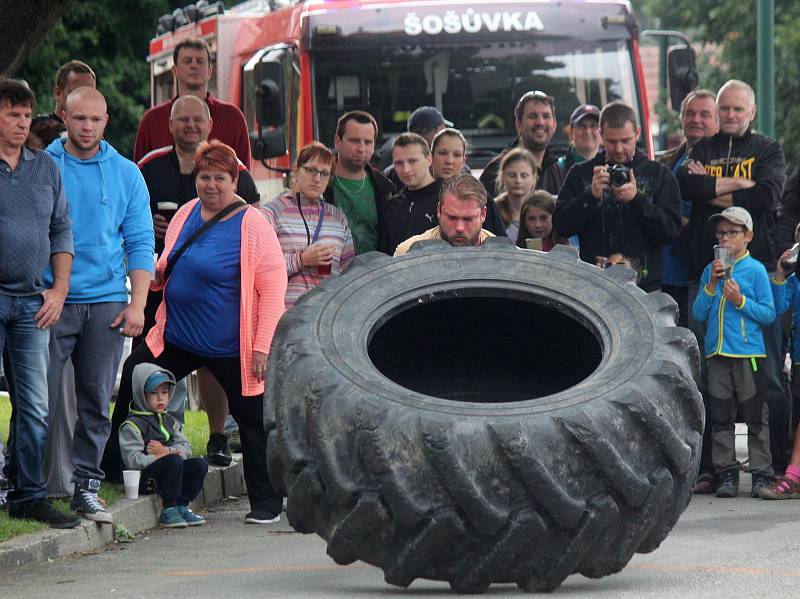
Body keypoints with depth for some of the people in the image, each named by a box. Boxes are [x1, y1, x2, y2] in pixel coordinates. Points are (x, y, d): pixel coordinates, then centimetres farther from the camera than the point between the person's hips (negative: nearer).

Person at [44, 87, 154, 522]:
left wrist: (137, 303, -2)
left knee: (97, 401, 3)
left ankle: (86, 486, 9)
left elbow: (140, 242, 8)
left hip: (106, 303, 2)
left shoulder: (126, 174, 9)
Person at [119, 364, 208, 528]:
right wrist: (170, 455, -17)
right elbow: (132, 460, -19)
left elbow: (186, 448, 8)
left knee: (199, 465, -8)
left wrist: (167, 451, -14)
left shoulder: (169, 420, 17)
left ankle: (181, 507, -4)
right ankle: (168, 511, -23)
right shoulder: (132, 425, -9)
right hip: (143, 476, -7)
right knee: (174, 461, -31)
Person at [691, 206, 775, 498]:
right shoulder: (710, 271, 12)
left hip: (749, 353, -4)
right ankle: (727, 475, 9)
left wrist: (741, 301, -14)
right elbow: (698, 313, 8)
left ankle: (761, 474, 3)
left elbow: (769, 313, -2)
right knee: (721, 418, 4)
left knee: (756, 416, -2)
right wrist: (711, 285, -4)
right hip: (717, 353, 4)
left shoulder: (755, 270, 0)